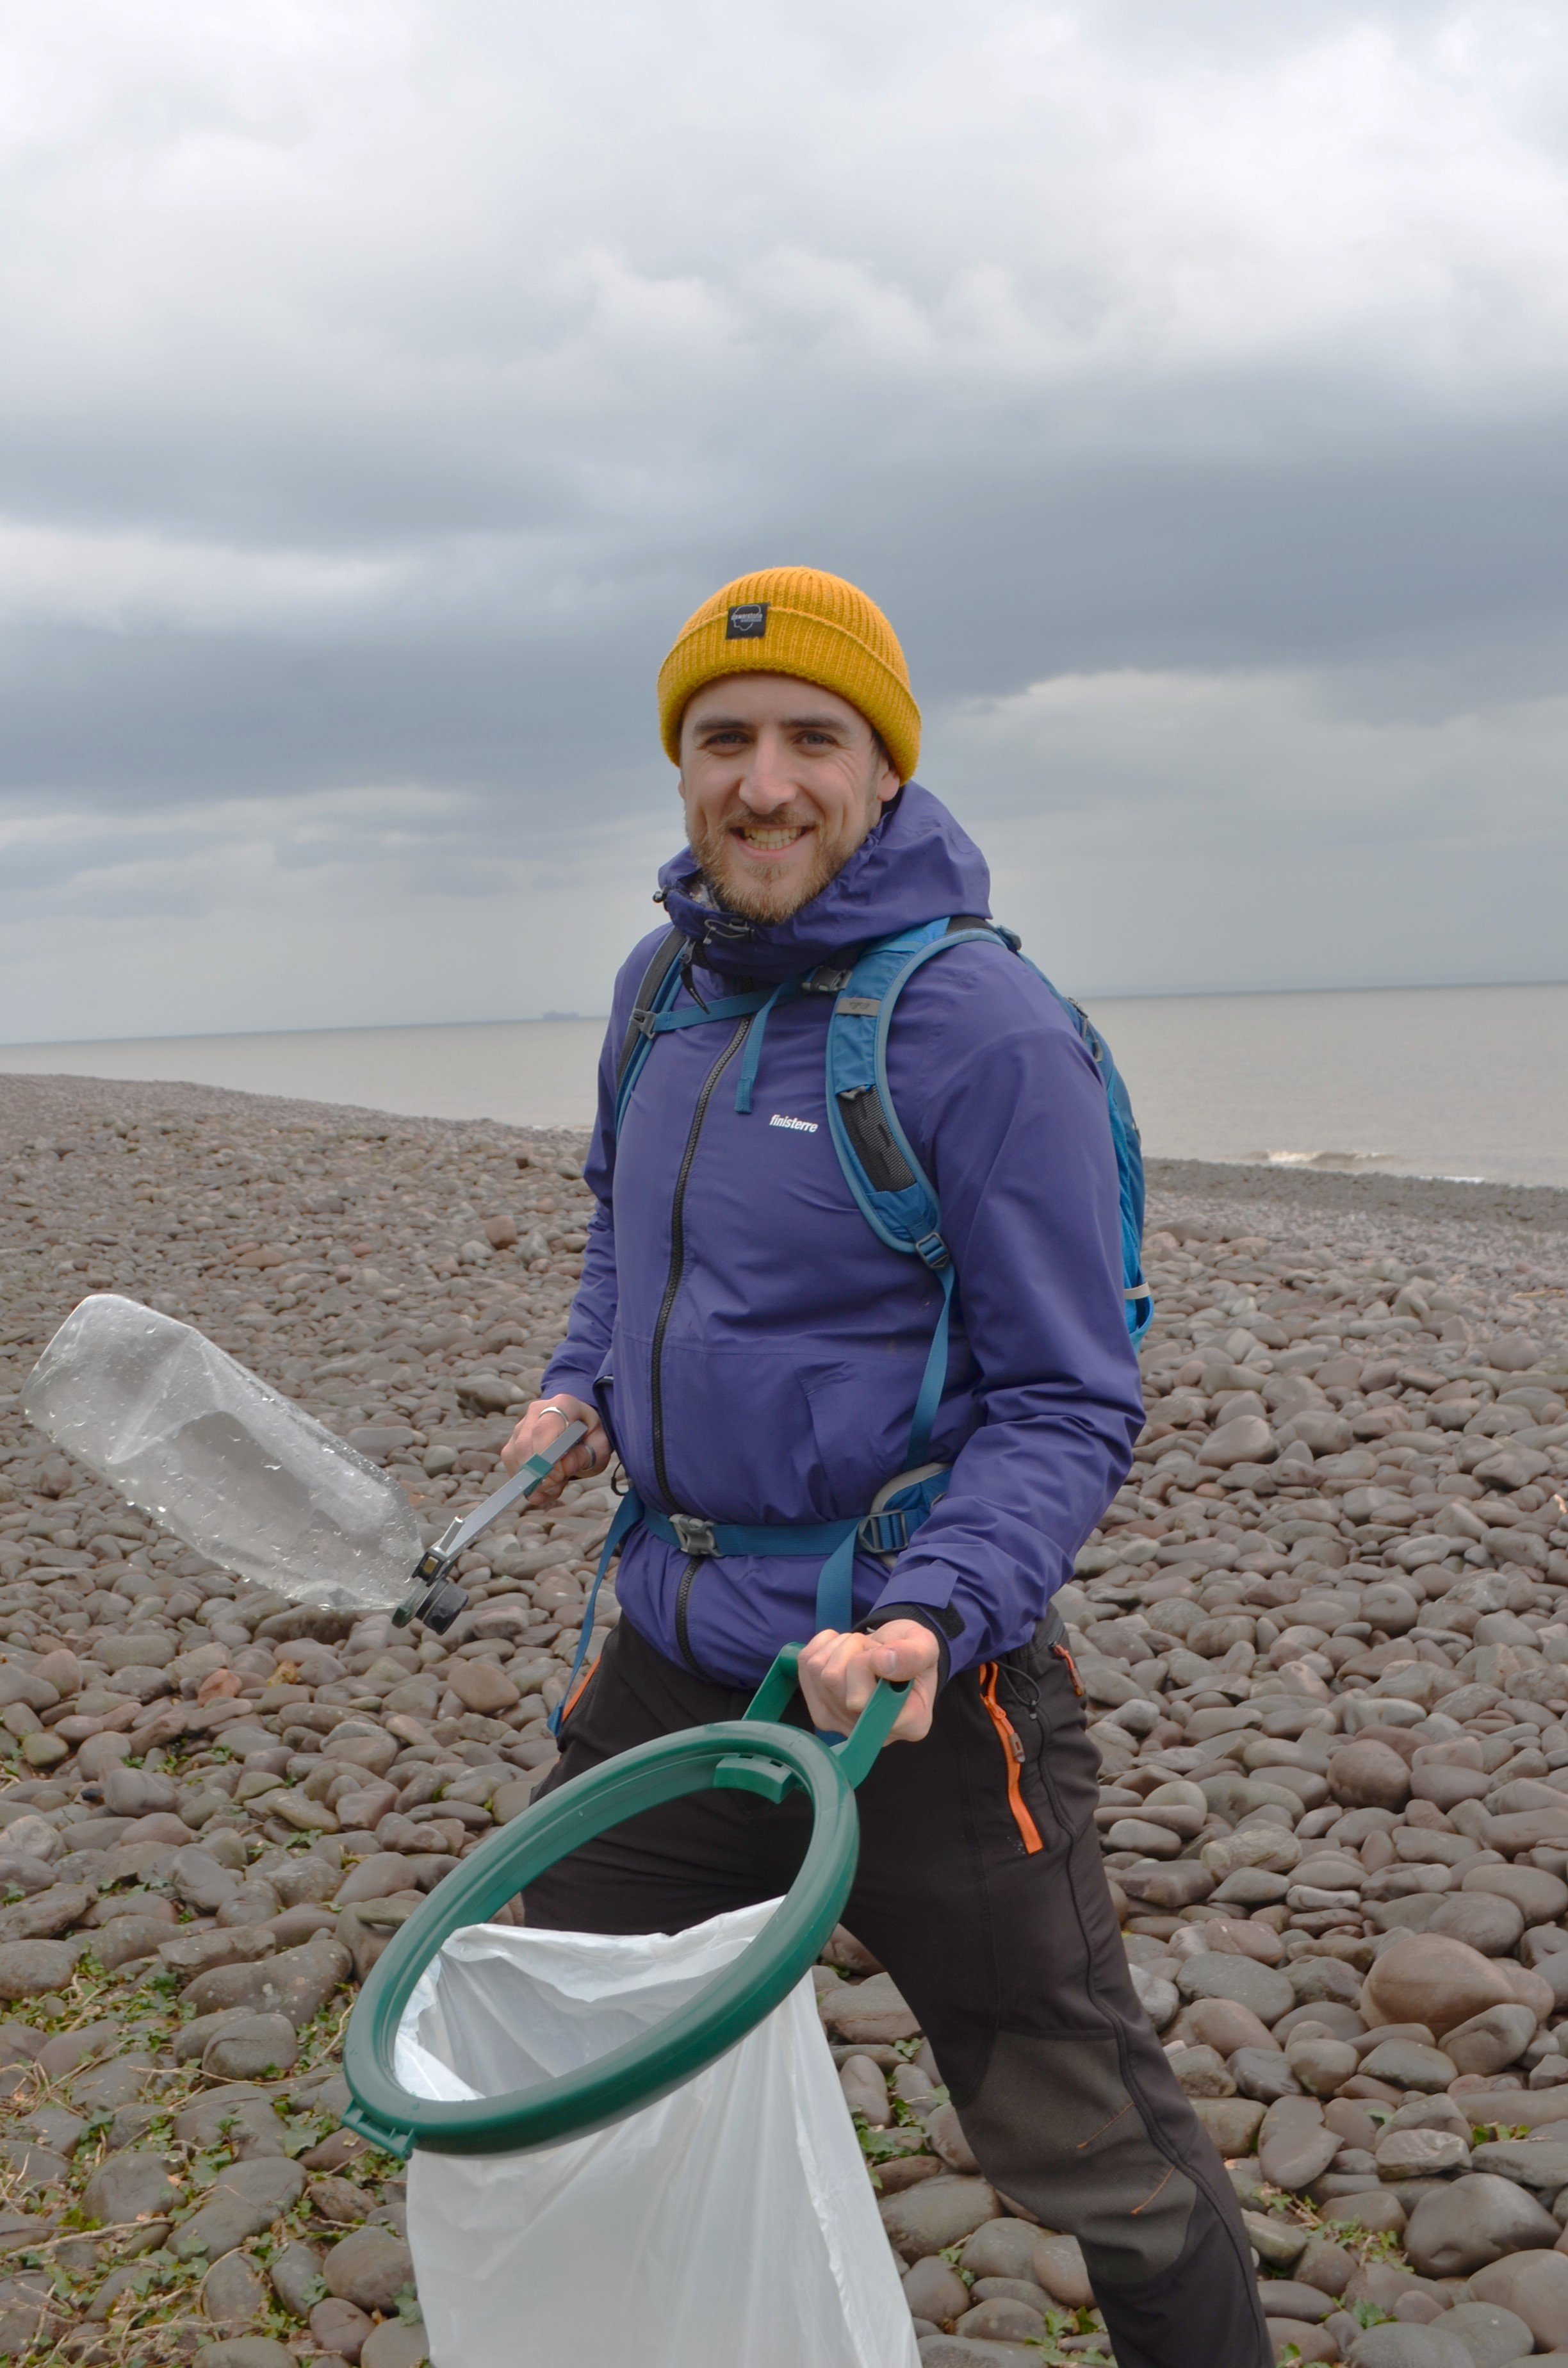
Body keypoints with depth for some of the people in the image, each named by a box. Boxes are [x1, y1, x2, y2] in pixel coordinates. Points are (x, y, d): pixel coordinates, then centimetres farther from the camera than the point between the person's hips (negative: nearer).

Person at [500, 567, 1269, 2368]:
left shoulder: (984, 1028, -17)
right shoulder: (664, 986, 5)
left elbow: (1070, 1404, -15)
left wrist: (930, 1619, -29)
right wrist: (581, 1385, 9)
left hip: (913, 1680, -6)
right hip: (675, 1650, 7)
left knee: (1094, 2153, 8)